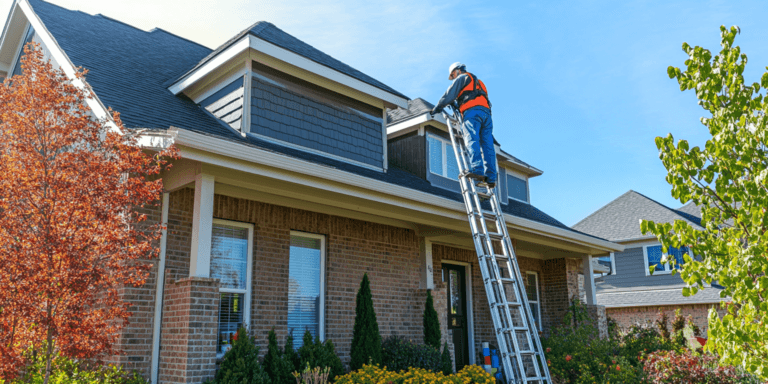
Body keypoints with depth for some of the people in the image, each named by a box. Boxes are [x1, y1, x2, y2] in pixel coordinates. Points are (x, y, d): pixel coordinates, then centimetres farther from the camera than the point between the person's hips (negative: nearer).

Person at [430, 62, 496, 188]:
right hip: (486, 112, 7)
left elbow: (449, 95, 8)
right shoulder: (478, 82, 41)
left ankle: (476, 170, -37)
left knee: (472, 141, -20)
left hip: (472, 111, -7)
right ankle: (491, 177, -15)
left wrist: (436, 109, 15)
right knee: (487, 145, -5)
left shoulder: (462, 78, 17)